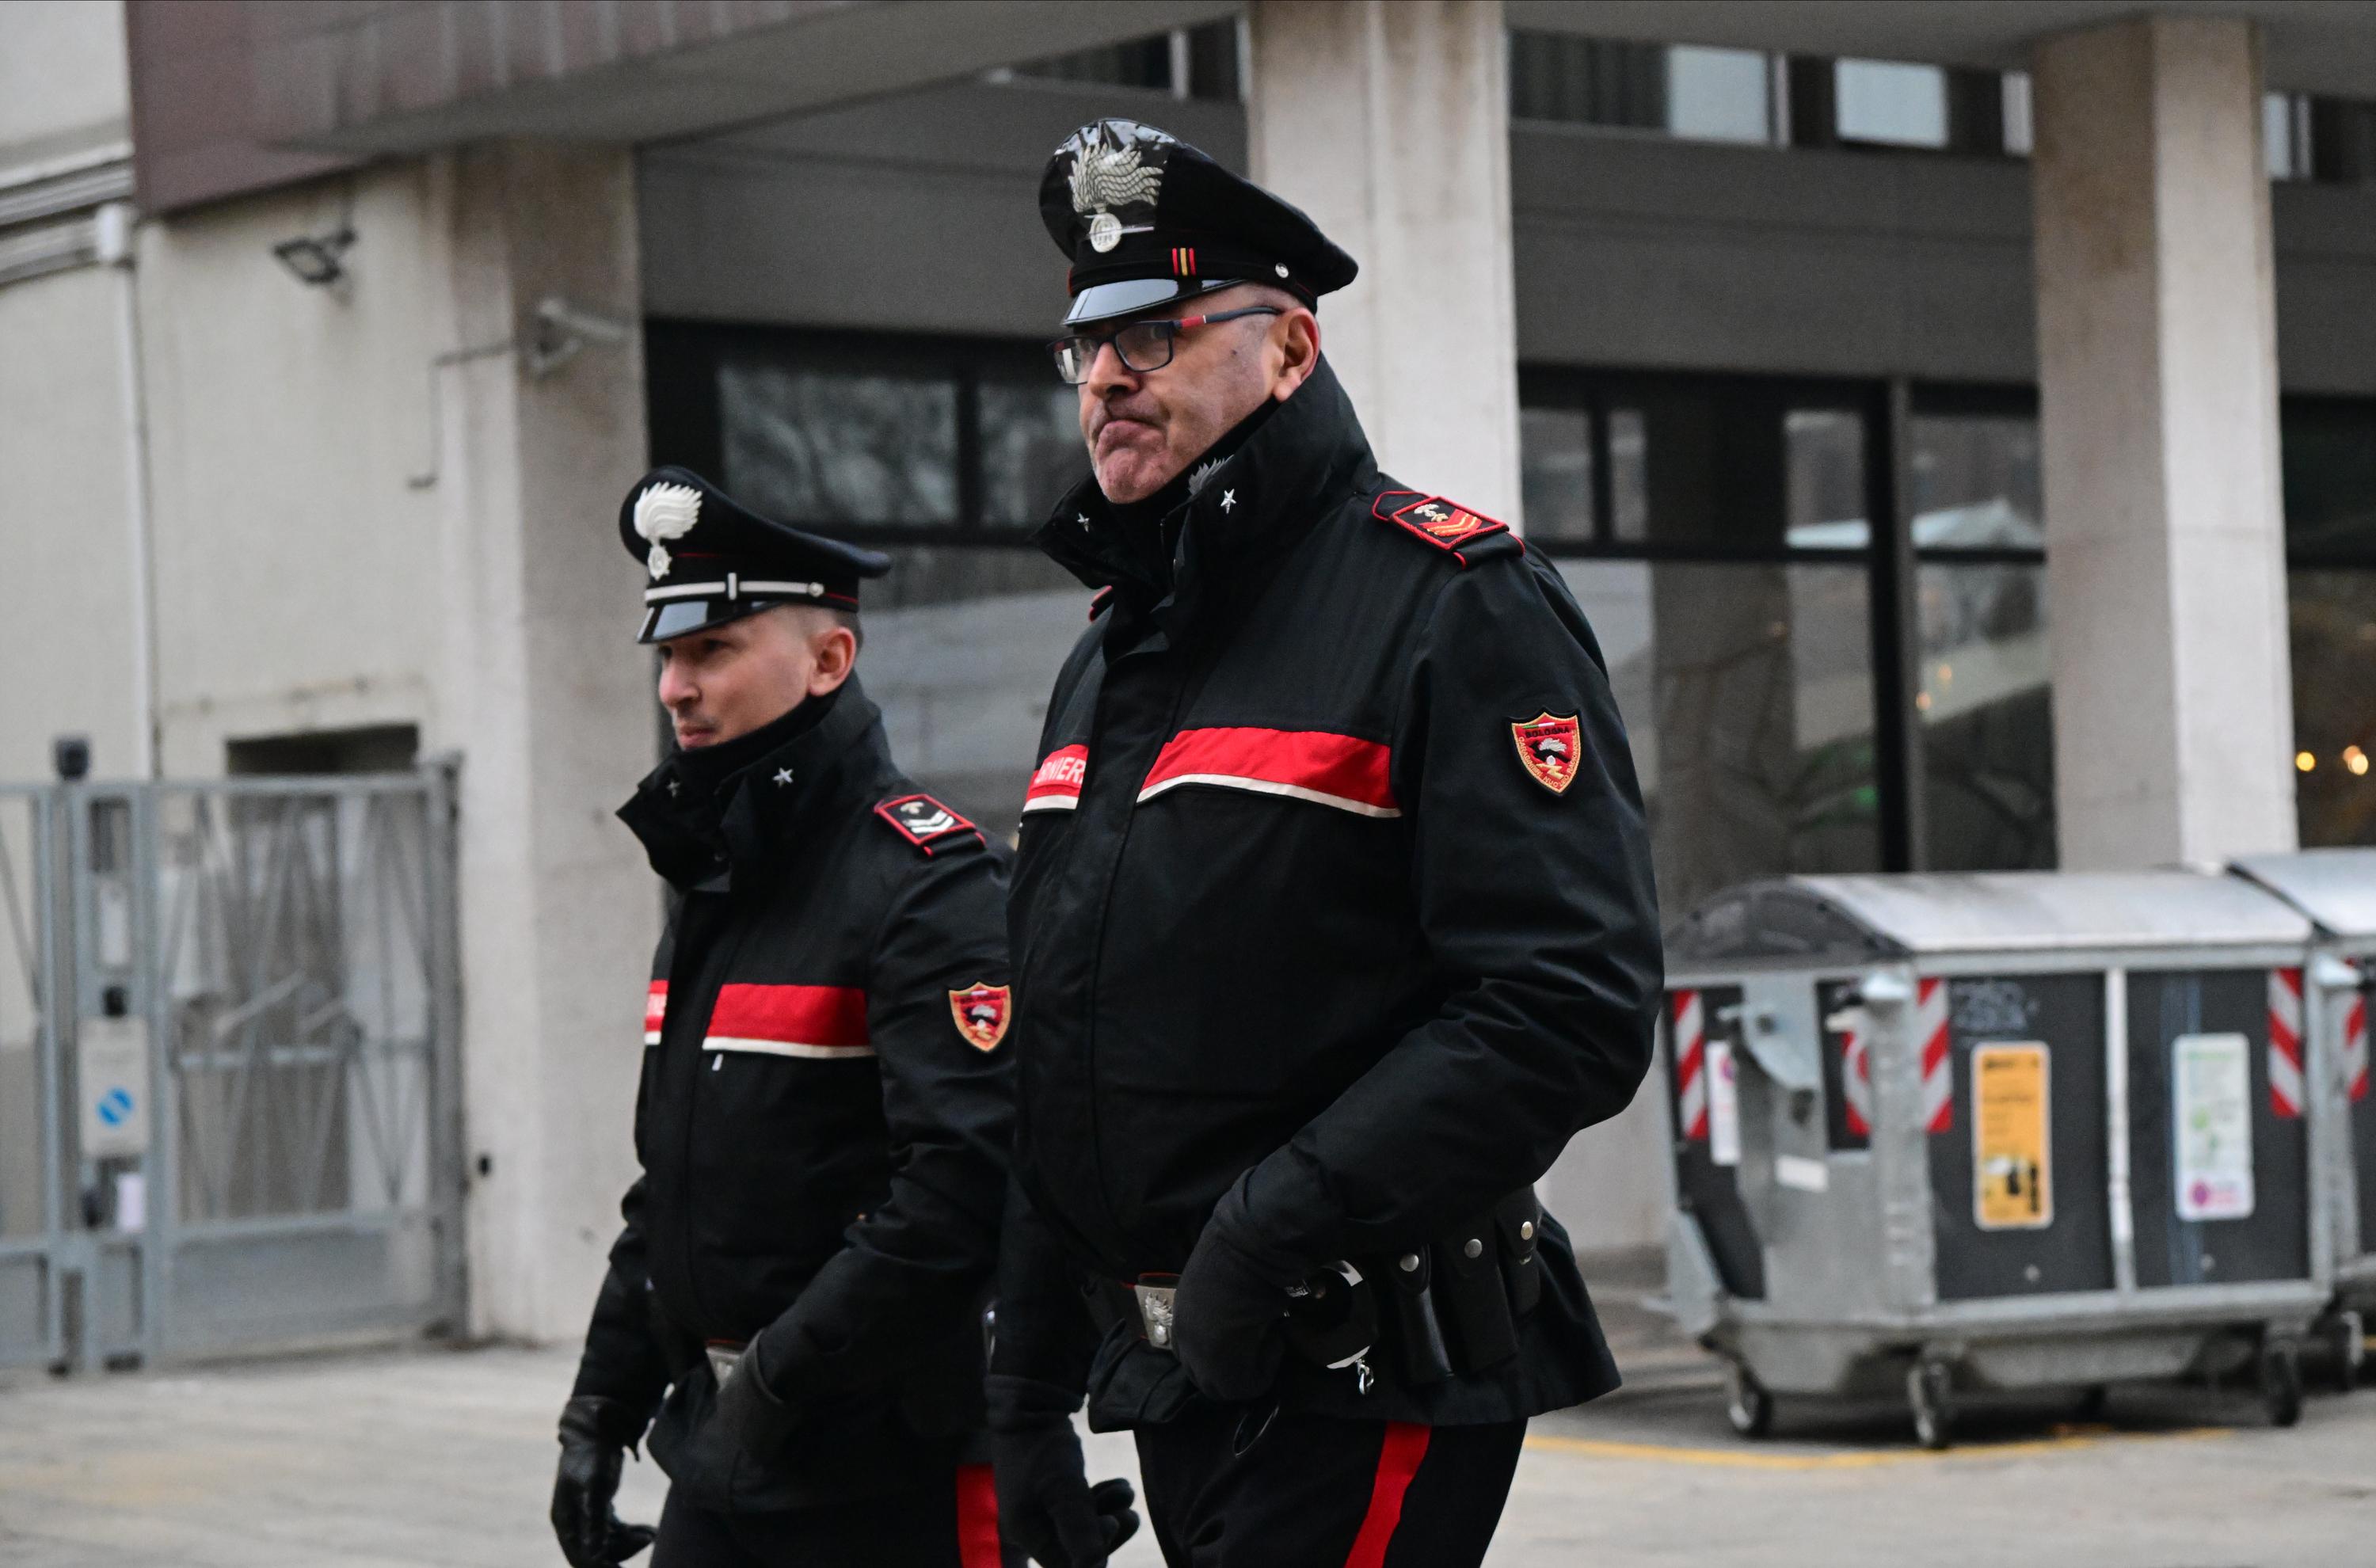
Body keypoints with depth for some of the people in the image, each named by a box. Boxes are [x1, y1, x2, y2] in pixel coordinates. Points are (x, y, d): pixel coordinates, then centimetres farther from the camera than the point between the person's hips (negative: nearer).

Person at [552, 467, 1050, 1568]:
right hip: (719, 1441, 8)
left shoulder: (928, 888, -14)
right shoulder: (712, 886, 16)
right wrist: (603, 1404, 17)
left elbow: (961, 1186, -24)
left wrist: (780, 1379, -22)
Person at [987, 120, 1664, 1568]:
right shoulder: (1111, 655, 18)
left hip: (1371, 1393, -8)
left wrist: (1279, 1216, -24)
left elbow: (1572, 1011, -20)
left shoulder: (1454, 606, -9)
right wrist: (1031, 1389, 17)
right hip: (1182, 1383, 8)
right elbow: (1060, 1058, 21)